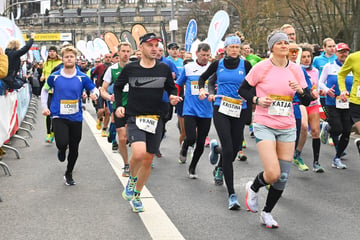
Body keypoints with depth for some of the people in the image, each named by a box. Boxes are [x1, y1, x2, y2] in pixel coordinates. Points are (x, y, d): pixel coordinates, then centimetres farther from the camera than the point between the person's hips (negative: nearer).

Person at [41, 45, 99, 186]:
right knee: (62, 143, -23)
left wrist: (94, 94, -20)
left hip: (76, 117, 2)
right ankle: (62, 150, 17)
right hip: (59, 116, -1)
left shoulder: (82, 77, -3)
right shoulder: (54, 77, -3)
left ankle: (69, 174, 31)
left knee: (74, 149, 8)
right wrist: (44, 107, 3)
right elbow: (45, 90, 13)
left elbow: (94, 89, 4)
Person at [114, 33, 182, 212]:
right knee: (139, 153, -26)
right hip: (134, 118, -3)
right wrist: (119, 105, 0)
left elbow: (171, 88, 17)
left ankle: (136, 195, 29)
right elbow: (117, 86, 13)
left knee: (148, 159, 9)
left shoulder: (164, 69, 3)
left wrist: (173, 97, -5)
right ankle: (132, 178, 7)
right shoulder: (130, 68, -2)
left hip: (156, 120, 3)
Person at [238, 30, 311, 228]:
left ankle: (267, 213, 27)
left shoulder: (296, 69, 4)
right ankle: (253, 188, 18)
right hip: (264, 125, -4)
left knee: (283, 177, 5)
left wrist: (300, 90, -13)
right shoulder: (262, 67, -7)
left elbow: (307, 101, 7)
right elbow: (242, 90, 3)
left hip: (287, 127, 4)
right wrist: (257, 100, -14)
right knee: (273, 173, -17)